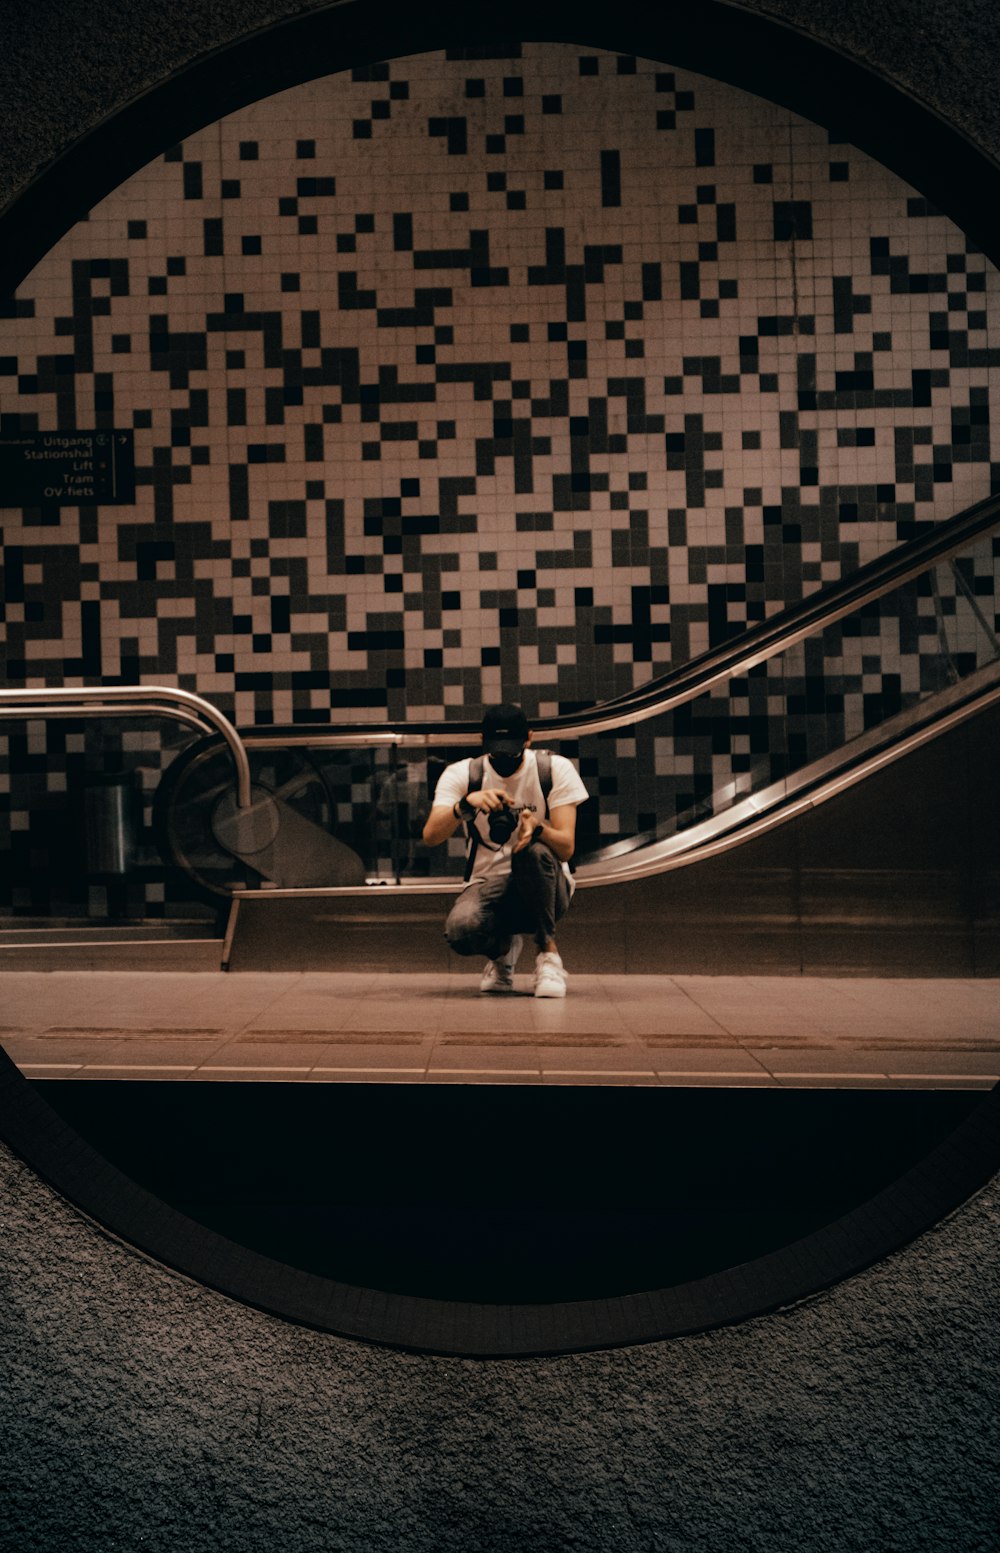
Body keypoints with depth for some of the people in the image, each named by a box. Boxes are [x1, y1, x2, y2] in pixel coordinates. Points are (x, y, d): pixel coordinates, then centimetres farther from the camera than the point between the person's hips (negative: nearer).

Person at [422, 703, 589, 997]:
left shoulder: (556, 769, -5)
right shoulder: (461, 774, -3)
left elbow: (566, 848, -14)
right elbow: (431, 836, -18)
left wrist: (537, 827, -36)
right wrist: (466, 804, -37)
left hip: (544, 888, -1)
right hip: (487, 884, 1)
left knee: (534, 851, -35)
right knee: (461, 929, -33)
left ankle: (548, 951, -14)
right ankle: (502, 948, 6)